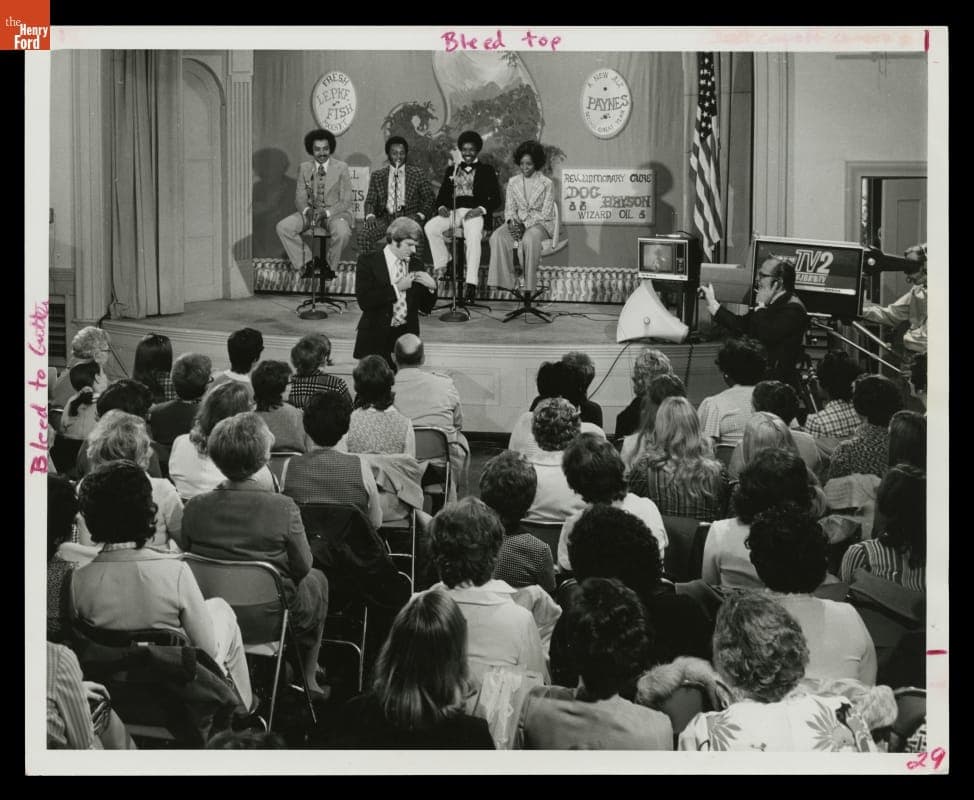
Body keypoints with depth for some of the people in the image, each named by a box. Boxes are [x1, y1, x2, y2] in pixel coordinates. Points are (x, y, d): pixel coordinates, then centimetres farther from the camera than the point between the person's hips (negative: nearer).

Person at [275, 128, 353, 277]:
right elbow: (299, 198, 4)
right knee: (283, 227, -20)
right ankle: (306, 262, -3)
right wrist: (307, 210, -20)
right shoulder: (304, 168, 4)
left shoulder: (341, 168, -5)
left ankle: (330, 266, -9)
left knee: (342, 232, -37)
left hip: (335, 213, -3)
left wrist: (326, 213, -23)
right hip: (311, 211, 3)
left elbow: (345, 202, -8)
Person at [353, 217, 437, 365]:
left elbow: (425, 307, 12)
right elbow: (364, 301, -16)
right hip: (375, 340, -3)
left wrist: (431, 286, -7)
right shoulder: (368, 262, -3)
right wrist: (396, 288, -17)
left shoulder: (415, 265, 9)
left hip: (406, 337, 3)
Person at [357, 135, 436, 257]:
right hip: (385, 219, 2)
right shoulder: (377, 176, 16)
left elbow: (430, 199, 10)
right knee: (364, 232, -27)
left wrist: (420, 215, -10)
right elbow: (370, 201, 11)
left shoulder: (417, 174, 13)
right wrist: (370, 216, -12)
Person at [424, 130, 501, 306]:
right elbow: (442, 195, 20)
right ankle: (444, 264, -12)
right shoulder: (451, 170, 25)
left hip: (474, 212, -4)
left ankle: (472, 284, -41)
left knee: (473, 238, -36)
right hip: (453, 212, 4)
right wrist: (441, 206, -5)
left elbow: (495, 199, 7)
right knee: (430, 227, -27)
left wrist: (481, 209, -12)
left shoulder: (486, 170, 15)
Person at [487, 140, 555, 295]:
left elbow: (545, 213, -6)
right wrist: (511, 221, -12)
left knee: (529, 239, -40)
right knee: (497, 237, -29)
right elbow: (509, 208, 11)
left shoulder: (547, 184, -1)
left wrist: (525, 225, -18)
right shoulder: (513, 182, 12)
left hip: (540, 224, -4)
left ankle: (528, 282, -32)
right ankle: (506, 279, -30)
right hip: (518, 223, 4)